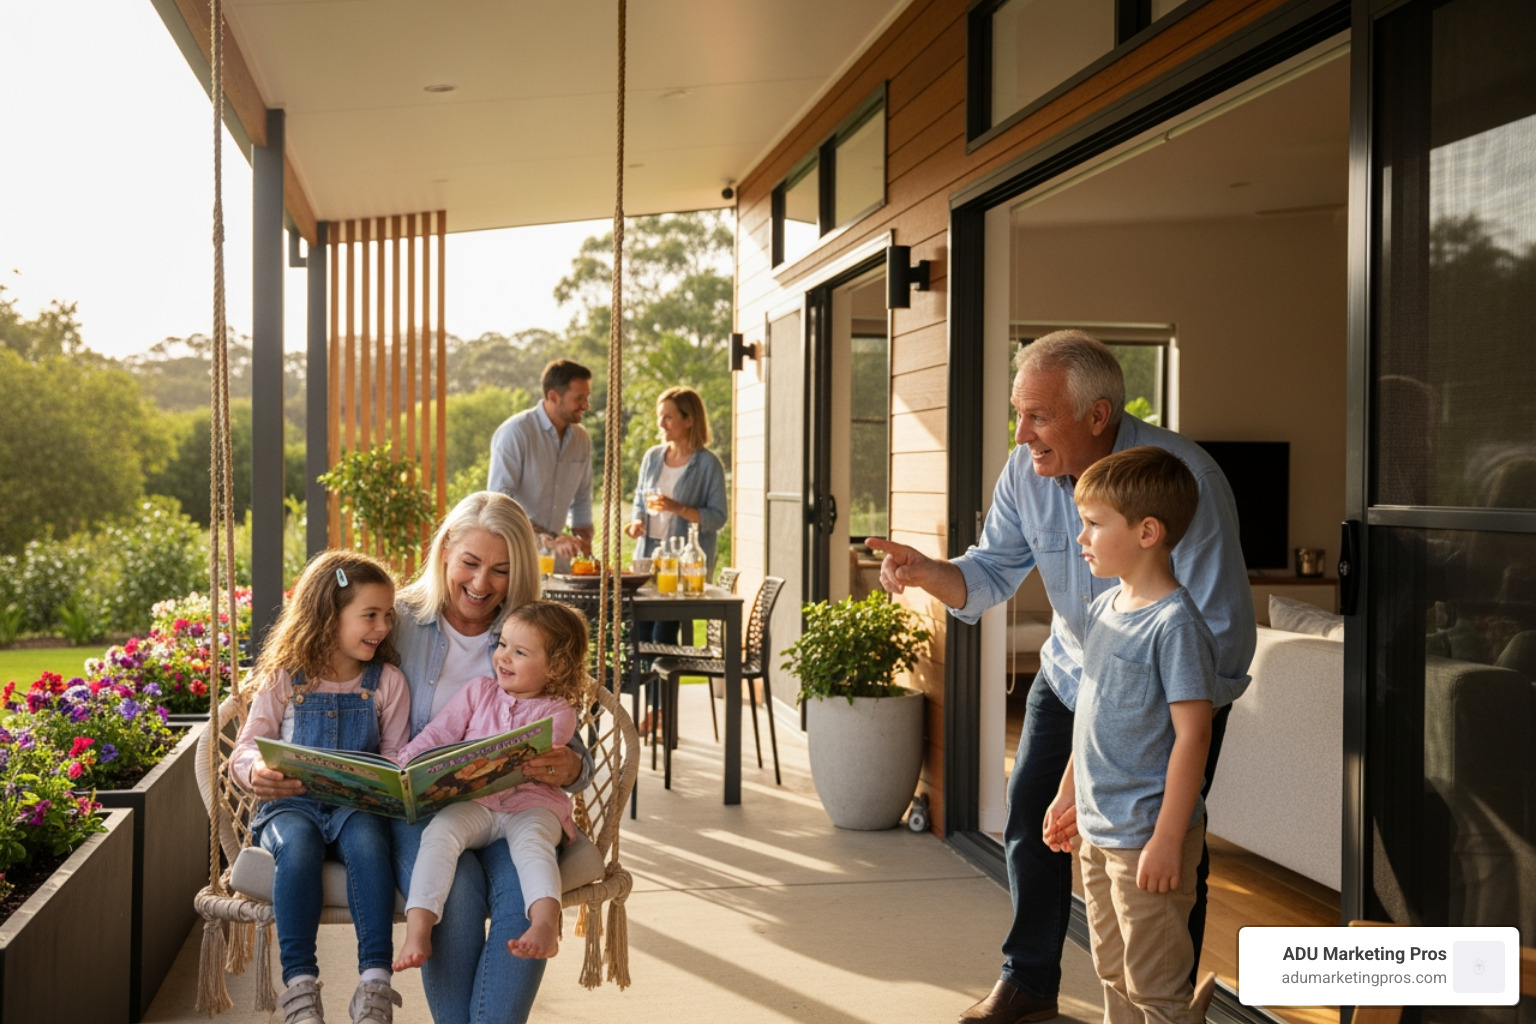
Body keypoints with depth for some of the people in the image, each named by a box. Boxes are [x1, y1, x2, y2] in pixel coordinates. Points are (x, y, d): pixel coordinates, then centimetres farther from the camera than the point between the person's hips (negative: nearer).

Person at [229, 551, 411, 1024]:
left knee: (366, 840, -34)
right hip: (290, 803, 0)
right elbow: (246, 749, 2)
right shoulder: (284, 679, 4)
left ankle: (375, 982, -32)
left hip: (359, 804, 1)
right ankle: (299, 984, -28)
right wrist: (256, 772, -22)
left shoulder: (387, 682, 7)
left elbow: (396, 757, 7)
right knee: (297, 844, -34)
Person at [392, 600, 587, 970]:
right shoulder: (479, 692, 21)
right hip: (473, 804, 2)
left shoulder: (558, 713, 8)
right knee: (440, 831, -30)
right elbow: (437, 734, 15)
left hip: (531, 803, -2)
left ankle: (545, 924, -55)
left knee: (531, 840, -36)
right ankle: (417, 930, -40)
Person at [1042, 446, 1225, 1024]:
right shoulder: (1103, 609, 7)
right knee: (1113, 972, 21)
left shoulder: (1175, 623, -19)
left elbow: (1192, 734, -21)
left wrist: (1167, 839, -22)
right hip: (1097, 832, 9)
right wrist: (1068, 794, 21)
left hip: (1147, 838, -9)